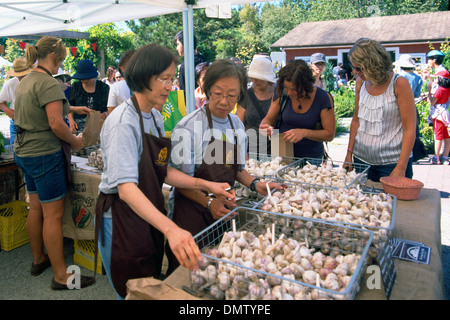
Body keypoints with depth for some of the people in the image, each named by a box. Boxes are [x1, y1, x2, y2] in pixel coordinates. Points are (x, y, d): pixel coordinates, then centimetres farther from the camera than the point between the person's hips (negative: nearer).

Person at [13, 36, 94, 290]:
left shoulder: (25, 81, 12)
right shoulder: (49, 83, -18)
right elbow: (56, 124, -24)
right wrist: (74, 141, -9)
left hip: (25, 152, 10)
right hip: (44, 154, -10)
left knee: (36, 207, 19)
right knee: (54, 214, -4)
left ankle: (38, 259, 34)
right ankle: (61, 276, 6)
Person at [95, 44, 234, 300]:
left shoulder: (154, 117, 7)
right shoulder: (123, 122, -21)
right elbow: (126, 187, -32)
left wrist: (206, 185, -2)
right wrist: (170, 228, -43)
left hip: (150, 218, 8)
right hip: (121, 220, -8)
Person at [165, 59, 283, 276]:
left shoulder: (237, 125, 3)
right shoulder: (188, 127, -16)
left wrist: (255, 184, -2)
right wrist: (208, 202, -25)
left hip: (223, 209, 6)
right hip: (193, 212, -5)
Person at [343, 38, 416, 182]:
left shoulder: (399, 83, -11)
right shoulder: (360, 82, 3)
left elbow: (410, 129, -12)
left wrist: (401, 168, -16)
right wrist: (349, 153, 9)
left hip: (392, 161, -4)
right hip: (361, 158, 5)